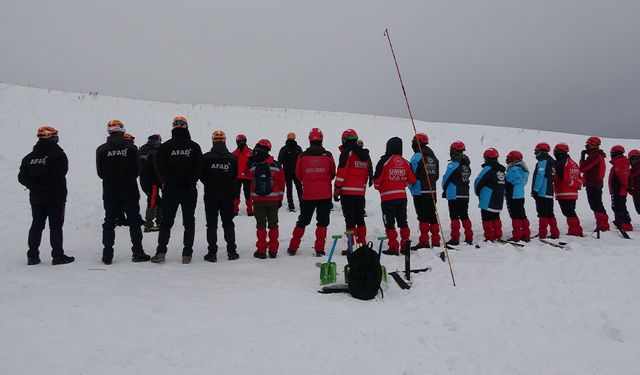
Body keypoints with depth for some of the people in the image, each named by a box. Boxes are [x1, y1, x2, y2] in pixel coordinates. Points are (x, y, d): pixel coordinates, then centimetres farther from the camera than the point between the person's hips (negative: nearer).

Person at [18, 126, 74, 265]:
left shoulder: (29, 157, 9)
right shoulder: (58, 153, -9)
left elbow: (22, 177, 4)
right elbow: (60, 173, -22)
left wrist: (34, 185, -4)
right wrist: (45, 183, -15)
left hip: (36, 198, 5)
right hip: (55, 197, -5)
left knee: (36, 225, 13)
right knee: (56, 226, -1)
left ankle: (32, 256, 15)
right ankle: (58, 255, 1)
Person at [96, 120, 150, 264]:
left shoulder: (101, 149, -4)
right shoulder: (131, 148, -7)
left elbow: (100, 173, 1)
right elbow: (137, 170, -1)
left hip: (110, 193, 1)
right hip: (130, 192, -1)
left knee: (109, 223, 10)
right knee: (134, 222, 8)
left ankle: (107, 255, 10)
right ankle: (138, 253, 9)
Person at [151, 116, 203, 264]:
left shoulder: (164, 147, -2)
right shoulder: (194, 147, -3)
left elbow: (159, 168, -5)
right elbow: (199, 168, -5)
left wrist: (165, 182, 5)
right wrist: (192, 182, 3)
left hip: (170, 189, 1)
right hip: (190, 191, 0)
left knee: (166, 221, 10)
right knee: (189, 222, 7)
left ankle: (161, 252, 5)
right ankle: (187, 254, 6)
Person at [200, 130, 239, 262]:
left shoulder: (206, 157, -10)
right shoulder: (233, 158, -4)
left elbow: (201, 176, -2)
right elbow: (236, 177, 2)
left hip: (210, 196, -2)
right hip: (228, 196, 2)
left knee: (211, 225, 5)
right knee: (228, 224, 12)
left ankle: (212, 253, 5)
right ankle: (232, 251, 13)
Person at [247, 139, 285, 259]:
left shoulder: (252, 165, -9)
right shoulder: (276, 165, -6)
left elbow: (247, 175, 13)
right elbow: (281, 183, 0)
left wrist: (250, 161, 13)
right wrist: (280, 198, 10)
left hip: (258, 200, 0)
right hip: (273, 199, 1)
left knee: (261, 225, 8)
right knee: (273, 224, 11)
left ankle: (261, 251, 9)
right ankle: (273, 250, 13)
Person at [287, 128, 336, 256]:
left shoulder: (302, 156, -4)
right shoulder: (328, 155, -5)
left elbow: (298, 175, 6)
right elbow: (332, 175, 6)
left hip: (308, 195, 1)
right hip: (325, 195, -1)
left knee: (302, 221, 14)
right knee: (322, 222, 8)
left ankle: (293, 247, 17)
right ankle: (319, 249, 5)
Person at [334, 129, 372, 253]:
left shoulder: (347, 153, -8)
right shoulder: (365, 154, 13)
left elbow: (341, 173, -12)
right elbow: (368, 173, 17)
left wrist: (336, 191, -7)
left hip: (347, 192, -6)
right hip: (360, 192, 6)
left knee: (350, 220, -4)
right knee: (360, 219, 15)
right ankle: (362, 245, 19)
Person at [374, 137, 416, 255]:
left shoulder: (384, 161, -11)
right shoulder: (405, 162, 4)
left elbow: (377, 179, -10)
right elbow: (412, 180, 9)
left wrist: (378, 187, 11)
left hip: (388, 197, -5)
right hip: (402, 196, 5)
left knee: (389, 223, 2)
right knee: (403, 222, 14)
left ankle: (393, 247, 2)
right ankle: (405, 246, 18)